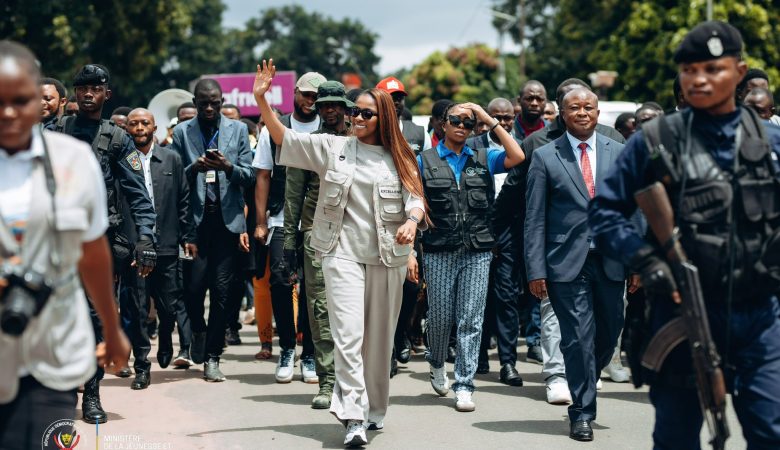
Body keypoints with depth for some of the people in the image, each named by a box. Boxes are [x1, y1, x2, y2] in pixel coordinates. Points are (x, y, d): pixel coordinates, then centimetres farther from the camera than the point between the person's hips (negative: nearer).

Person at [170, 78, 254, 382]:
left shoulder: (238, 130, 10)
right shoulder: (182, 132, 8)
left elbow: (249, 176, 6)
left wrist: (228, 167, -14)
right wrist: (194, 169, -15)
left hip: (226, 218, 1)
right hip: (195, 218, 0)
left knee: (221, 290, -1)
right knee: (193, 285, -6)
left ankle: (212, 358, 7)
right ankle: (198, 331, 26)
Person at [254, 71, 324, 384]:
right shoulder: (274, 130, 8)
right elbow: (263, 177, 8)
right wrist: (260, 222, 2)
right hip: (282, 220, 0)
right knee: (280, 281, -9)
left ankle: (310, 355, 11)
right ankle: (286, 349, 7)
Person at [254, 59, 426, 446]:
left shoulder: (398, 158, 6)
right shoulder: (332, 147, 6)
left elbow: (415, 198, 1)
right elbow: (283, 137, 4)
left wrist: (412, 221, -22)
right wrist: (261, 100, -8)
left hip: (387, 256, 1)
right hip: (342, 252, -1)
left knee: (379, 337, 9)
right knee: (349, 334, -12)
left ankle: (373, 410, 23)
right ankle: (353, 418, -17)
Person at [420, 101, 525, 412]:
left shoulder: (482, 160, 11)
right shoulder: (424, 161, 6)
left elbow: (517, 157, -5)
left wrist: (491, 121, -2)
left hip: (477, 251, 1)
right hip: (439, 251, -1)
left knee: (471, 320, -2)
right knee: (440, 316, 5)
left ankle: (464, 386, 4)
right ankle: (437, 364, 35)